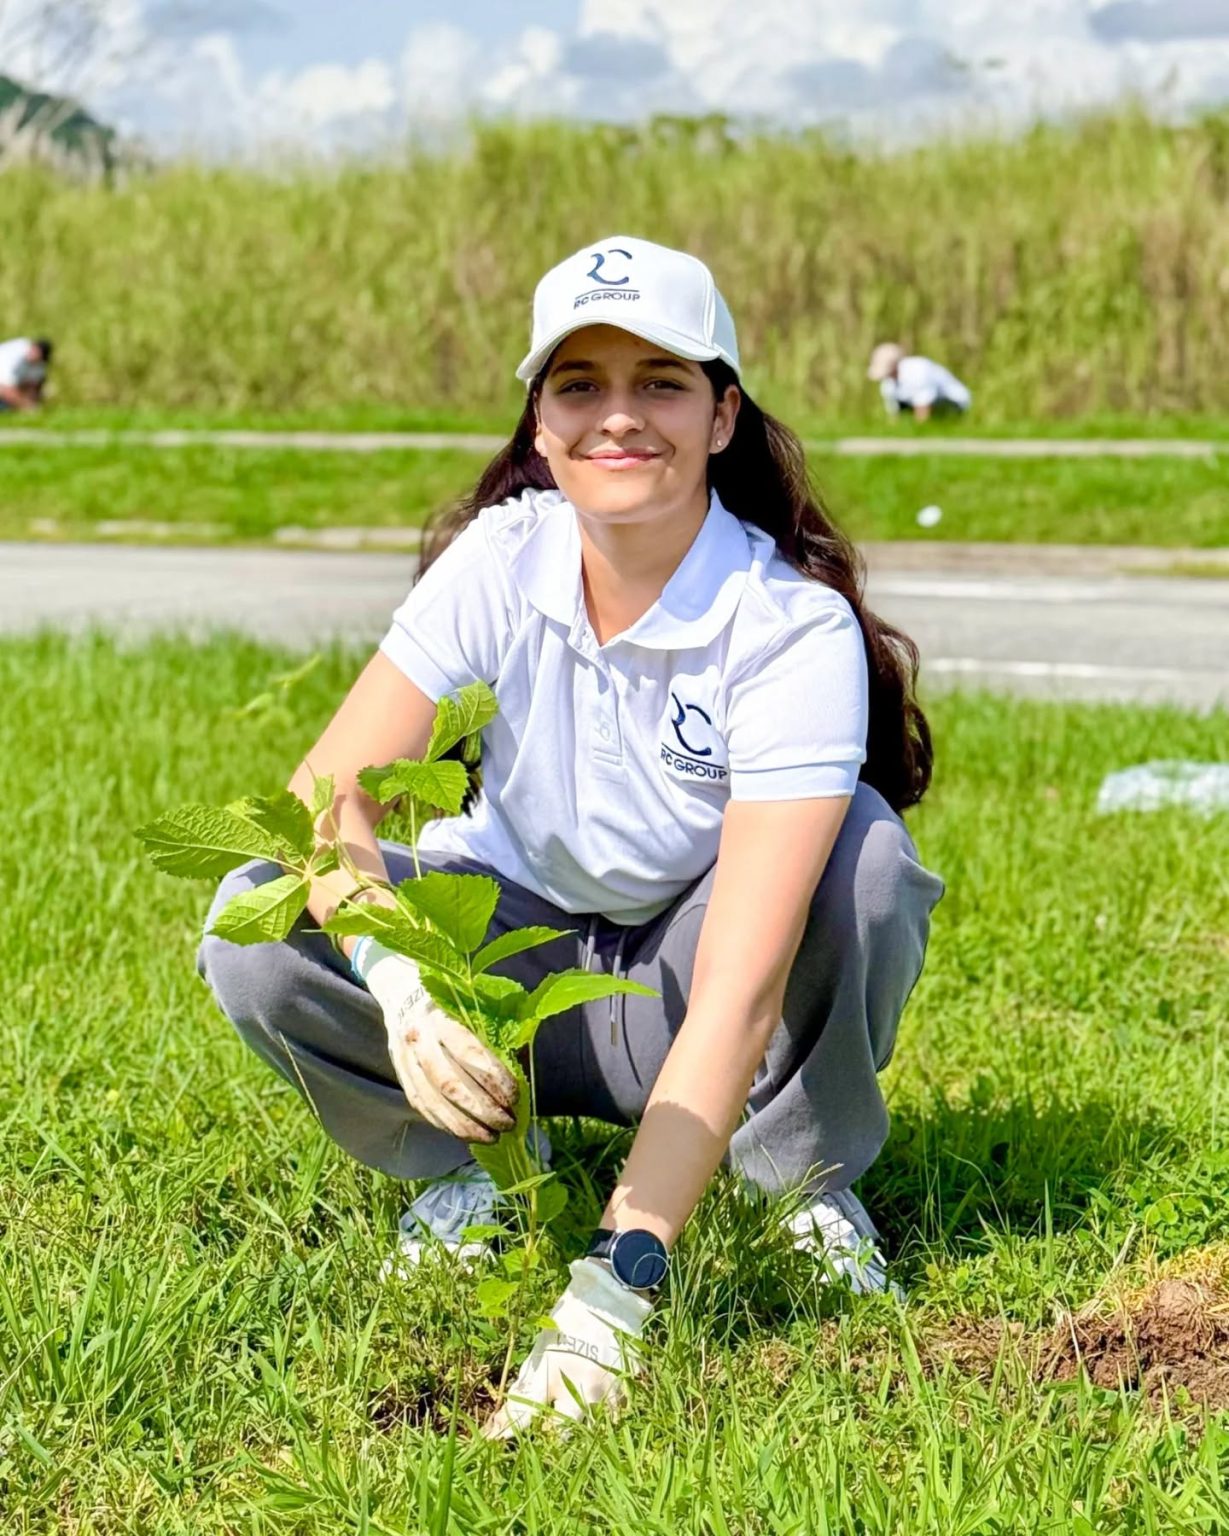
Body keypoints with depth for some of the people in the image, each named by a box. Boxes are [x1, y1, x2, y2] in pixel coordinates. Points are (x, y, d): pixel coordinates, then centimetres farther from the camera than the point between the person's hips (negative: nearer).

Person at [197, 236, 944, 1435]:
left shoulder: (797, 628, -28)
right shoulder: (502, 561, -17)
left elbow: (741, 983, -37)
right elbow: (325, 793, -22)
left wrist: (614, 1285, -46)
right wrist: (399, 981, -45)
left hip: (676, 999, -2)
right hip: (520, 969, 3)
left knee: (863, 844, -33)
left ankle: (806, 1181, -7)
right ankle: (459, 1180, 1)